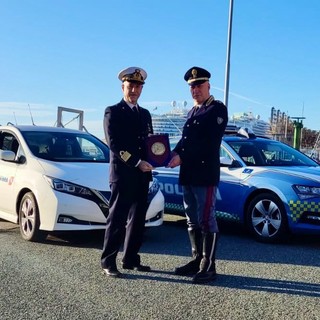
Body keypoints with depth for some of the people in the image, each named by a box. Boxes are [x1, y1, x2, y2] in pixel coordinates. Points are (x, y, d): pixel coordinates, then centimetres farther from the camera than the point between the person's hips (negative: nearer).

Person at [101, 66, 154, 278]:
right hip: (122, 174, -6)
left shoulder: (145, 114, 18)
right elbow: (114, 144, -12)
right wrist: (137, 163, -18)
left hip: (142, 175, 6)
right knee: (117, 219, -4)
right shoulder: (113, 112, -1)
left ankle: (131, 260, 18)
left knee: (137, 219, 9)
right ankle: (108, 262, 2)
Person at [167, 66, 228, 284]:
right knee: (193, 220, 12)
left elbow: (209, 142, -15)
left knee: (206, 220, -5)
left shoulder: (218, 109, -4)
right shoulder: (192, 112, 21)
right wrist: (174, 153, -3)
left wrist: (182, 157, -17)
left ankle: (208, 266, 0)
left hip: (206, 174, -8)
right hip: (188, 174, 8)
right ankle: (197, 260, 21)